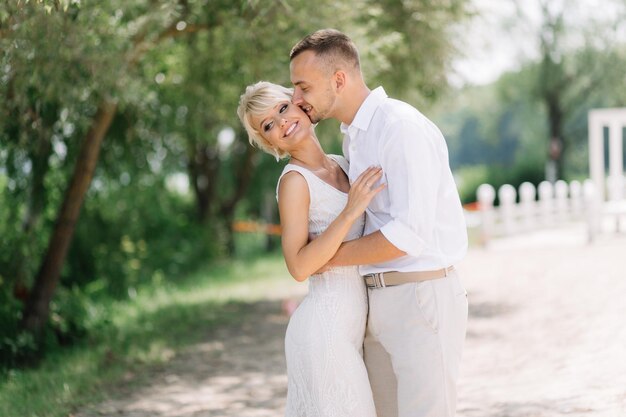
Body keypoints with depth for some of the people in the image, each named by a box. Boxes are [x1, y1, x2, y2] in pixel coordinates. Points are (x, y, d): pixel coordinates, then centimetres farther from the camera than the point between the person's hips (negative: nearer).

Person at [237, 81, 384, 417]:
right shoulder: (294, 180, -11)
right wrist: (350, 212, -24)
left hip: (351, 323, 7)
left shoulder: (343, 165, 10)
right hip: (325, 327, -7)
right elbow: (299, 267, -20)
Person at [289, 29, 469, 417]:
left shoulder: (402, 127, -16)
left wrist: (330, 256, -12)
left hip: (422, 297, -9)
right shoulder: (352, 136, 13)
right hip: (380, 298, 9)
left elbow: (408, 234, -23)